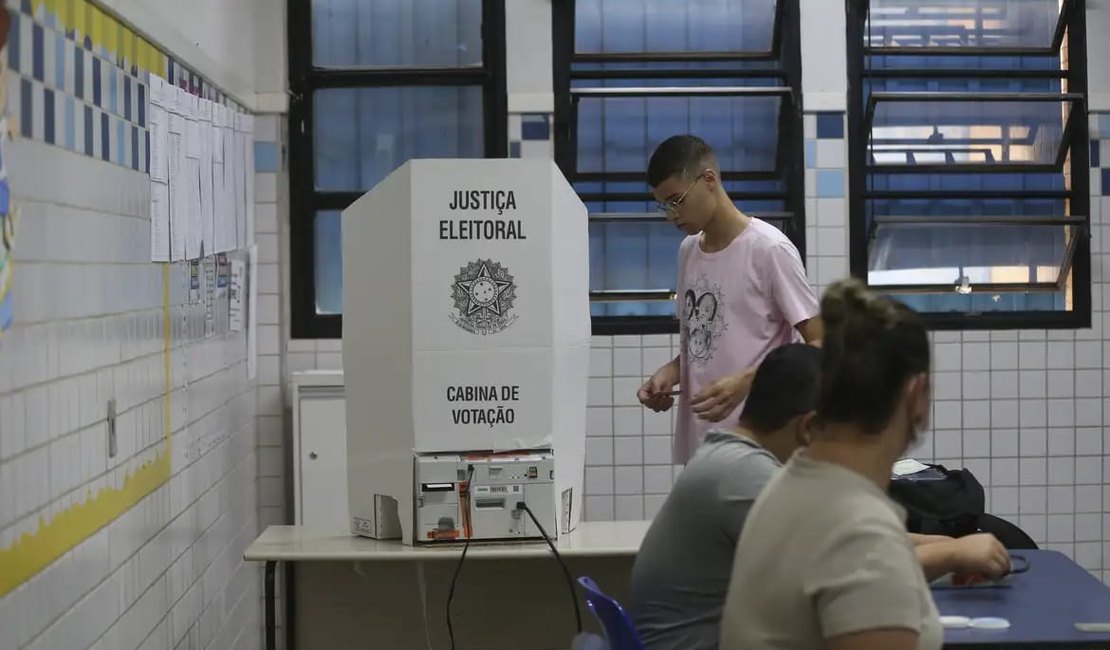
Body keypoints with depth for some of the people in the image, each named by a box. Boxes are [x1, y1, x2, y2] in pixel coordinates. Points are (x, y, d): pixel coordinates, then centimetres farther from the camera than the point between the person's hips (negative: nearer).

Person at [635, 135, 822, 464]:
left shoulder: (769, 250, -11)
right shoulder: (688, 251, 13)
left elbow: (820, 346, -12)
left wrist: (744, 381, -23)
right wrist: (669, 372, 2)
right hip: (696, 443, 7)